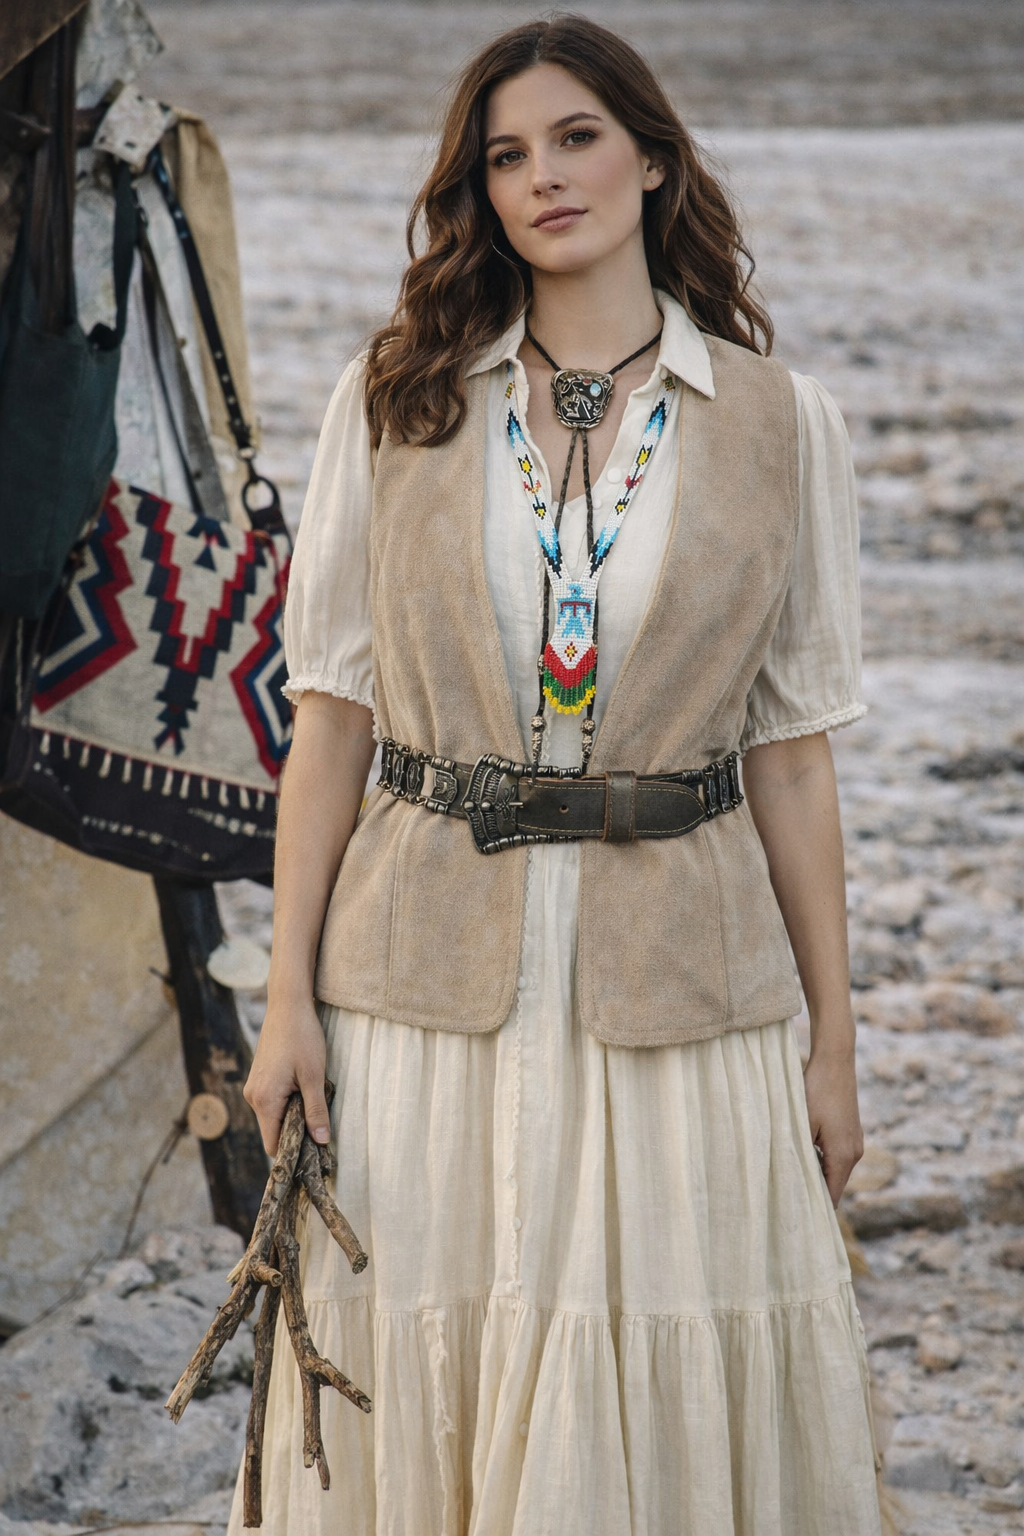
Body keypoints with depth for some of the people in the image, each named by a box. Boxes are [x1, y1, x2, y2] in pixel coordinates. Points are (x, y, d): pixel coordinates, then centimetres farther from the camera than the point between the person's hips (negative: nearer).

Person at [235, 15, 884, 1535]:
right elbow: (331, 711, 3)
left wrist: (835, 1039, 3)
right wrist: (287, 995, -2)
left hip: (681, 985, 0)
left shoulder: (779, 423, 3)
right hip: (431, 975, 1)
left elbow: (792, 748, 4)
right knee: (419, 1393, 6)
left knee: (676, 1409, 3)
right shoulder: (396, 401, 4)